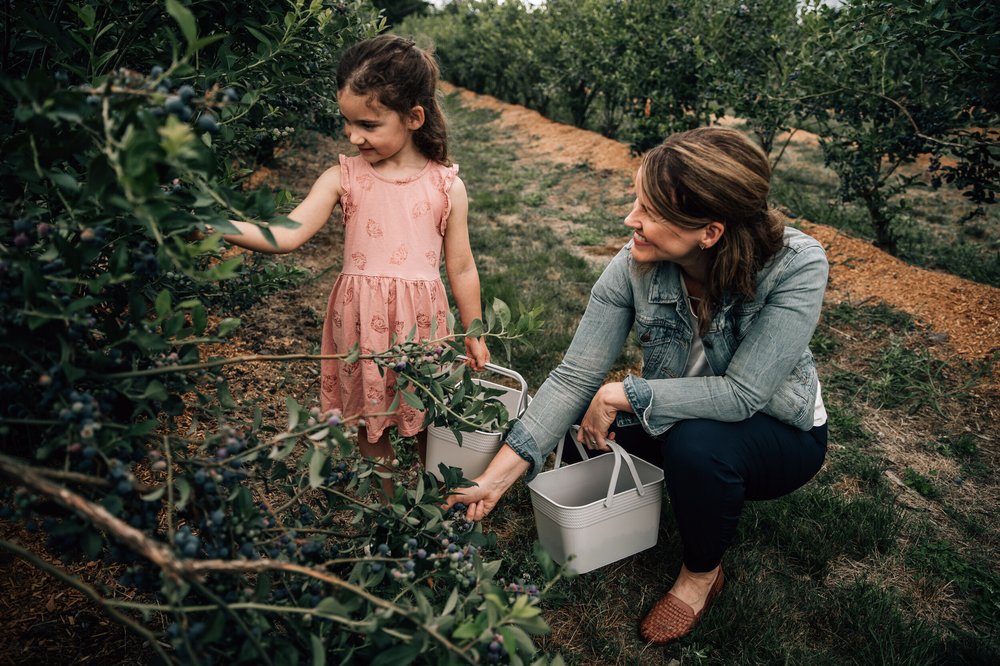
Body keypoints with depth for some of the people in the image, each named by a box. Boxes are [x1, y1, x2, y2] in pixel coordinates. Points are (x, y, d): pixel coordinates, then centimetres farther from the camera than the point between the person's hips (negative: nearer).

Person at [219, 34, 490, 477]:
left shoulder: (447, 187, -4)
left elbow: (461, 268, 3)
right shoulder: (343, 178, -3)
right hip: (360, 323, 1)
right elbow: (288, 235, -12)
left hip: (421, 324, -1)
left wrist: (474, 336, 10)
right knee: (369, 423, 14)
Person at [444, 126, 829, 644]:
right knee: (581, 432, -12)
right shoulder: (634, 266, -22)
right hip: (682, 420, 4)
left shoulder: (796, 266, -31)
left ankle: (702, 573, -2)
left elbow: (742, 393, -33)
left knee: (697, 441, -34)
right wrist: (497, 476, -26)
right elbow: (575, 377, -22)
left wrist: (622, 395, -31)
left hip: (782, 432, -4)